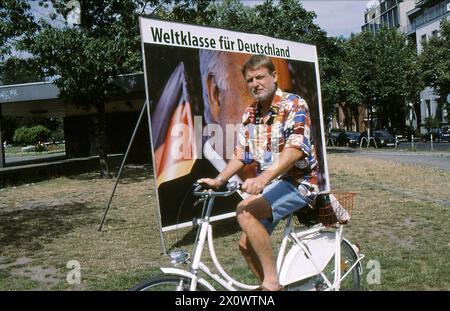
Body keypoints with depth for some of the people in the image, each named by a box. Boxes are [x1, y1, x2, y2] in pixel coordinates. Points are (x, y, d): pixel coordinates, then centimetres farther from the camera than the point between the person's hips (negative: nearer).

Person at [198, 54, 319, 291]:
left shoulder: (294, 105, -13)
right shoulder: (249, 114, 8)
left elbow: (295, 149, -28)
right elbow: (240, 156, 9)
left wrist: (263, 178, -41)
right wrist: (218, 181, -7)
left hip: (298, 181, -8)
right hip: (269, 184, 8)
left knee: (245, 211, -29)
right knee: (247, 244, 6)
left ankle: (272, 281, -18)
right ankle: (271, 289, 25)